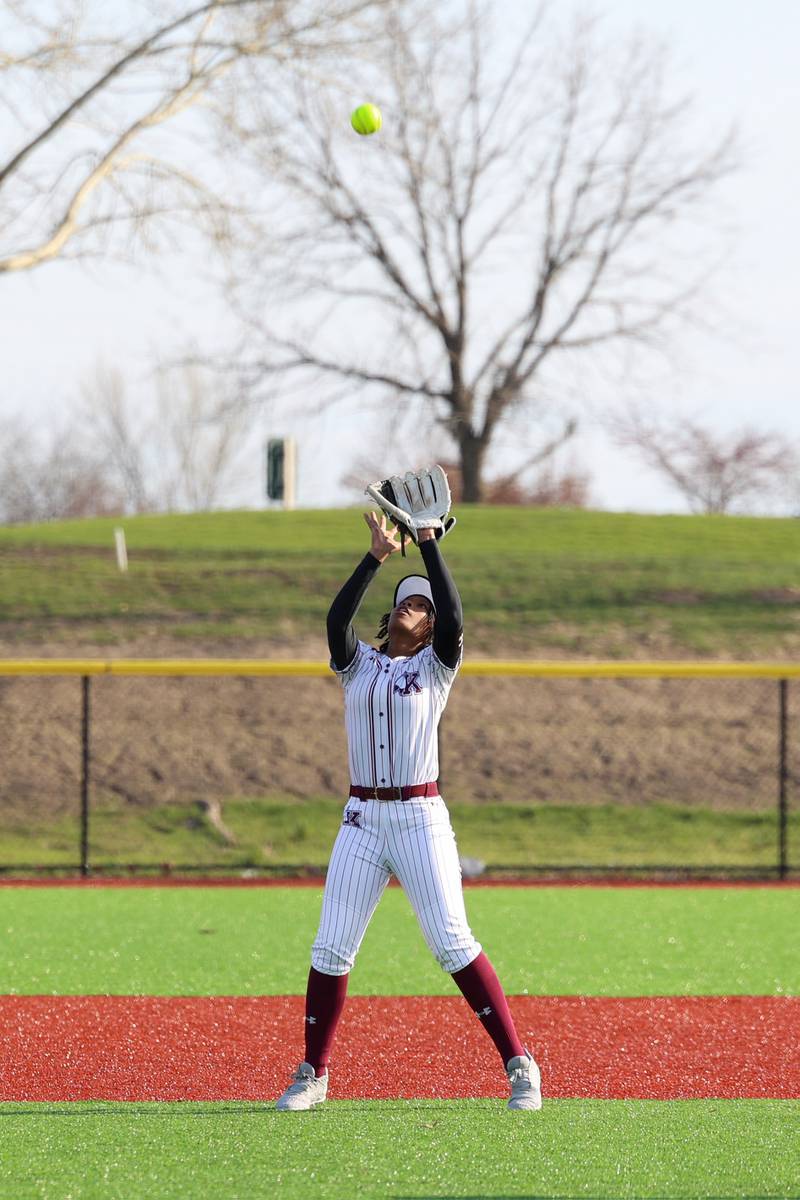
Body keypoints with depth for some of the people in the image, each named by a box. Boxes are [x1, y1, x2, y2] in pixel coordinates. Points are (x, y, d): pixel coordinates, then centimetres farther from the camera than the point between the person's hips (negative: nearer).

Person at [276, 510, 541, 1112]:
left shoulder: (436, 667, 5)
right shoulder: (359, 665, 11)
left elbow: (455, 616, -14)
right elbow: (336, 616, -7)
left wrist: (429, 544, -12)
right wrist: (377, 557, -15)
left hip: (421, 820, -3)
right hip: (362, 820, 3)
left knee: (453, 942, -10)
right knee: (331, 949, 1)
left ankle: (520, 1065, -6)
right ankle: (313, 1074, 12)